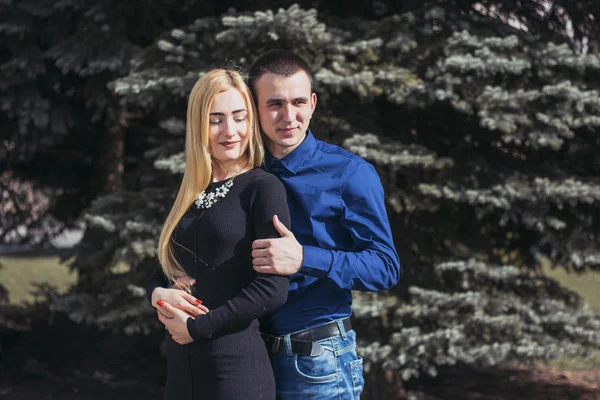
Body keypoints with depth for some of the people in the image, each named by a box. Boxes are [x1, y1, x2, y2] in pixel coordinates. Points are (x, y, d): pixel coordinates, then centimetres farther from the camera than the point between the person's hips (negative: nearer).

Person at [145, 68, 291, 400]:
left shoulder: (263, 188, -7)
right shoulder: (190, 194, 12)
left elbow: (272, 289, -15)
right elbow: (162, 271, 16)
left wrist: (195, 327, -11)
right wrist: (158, 294, -7)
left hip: (238, 367, -6)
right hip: (181, 365, 6)